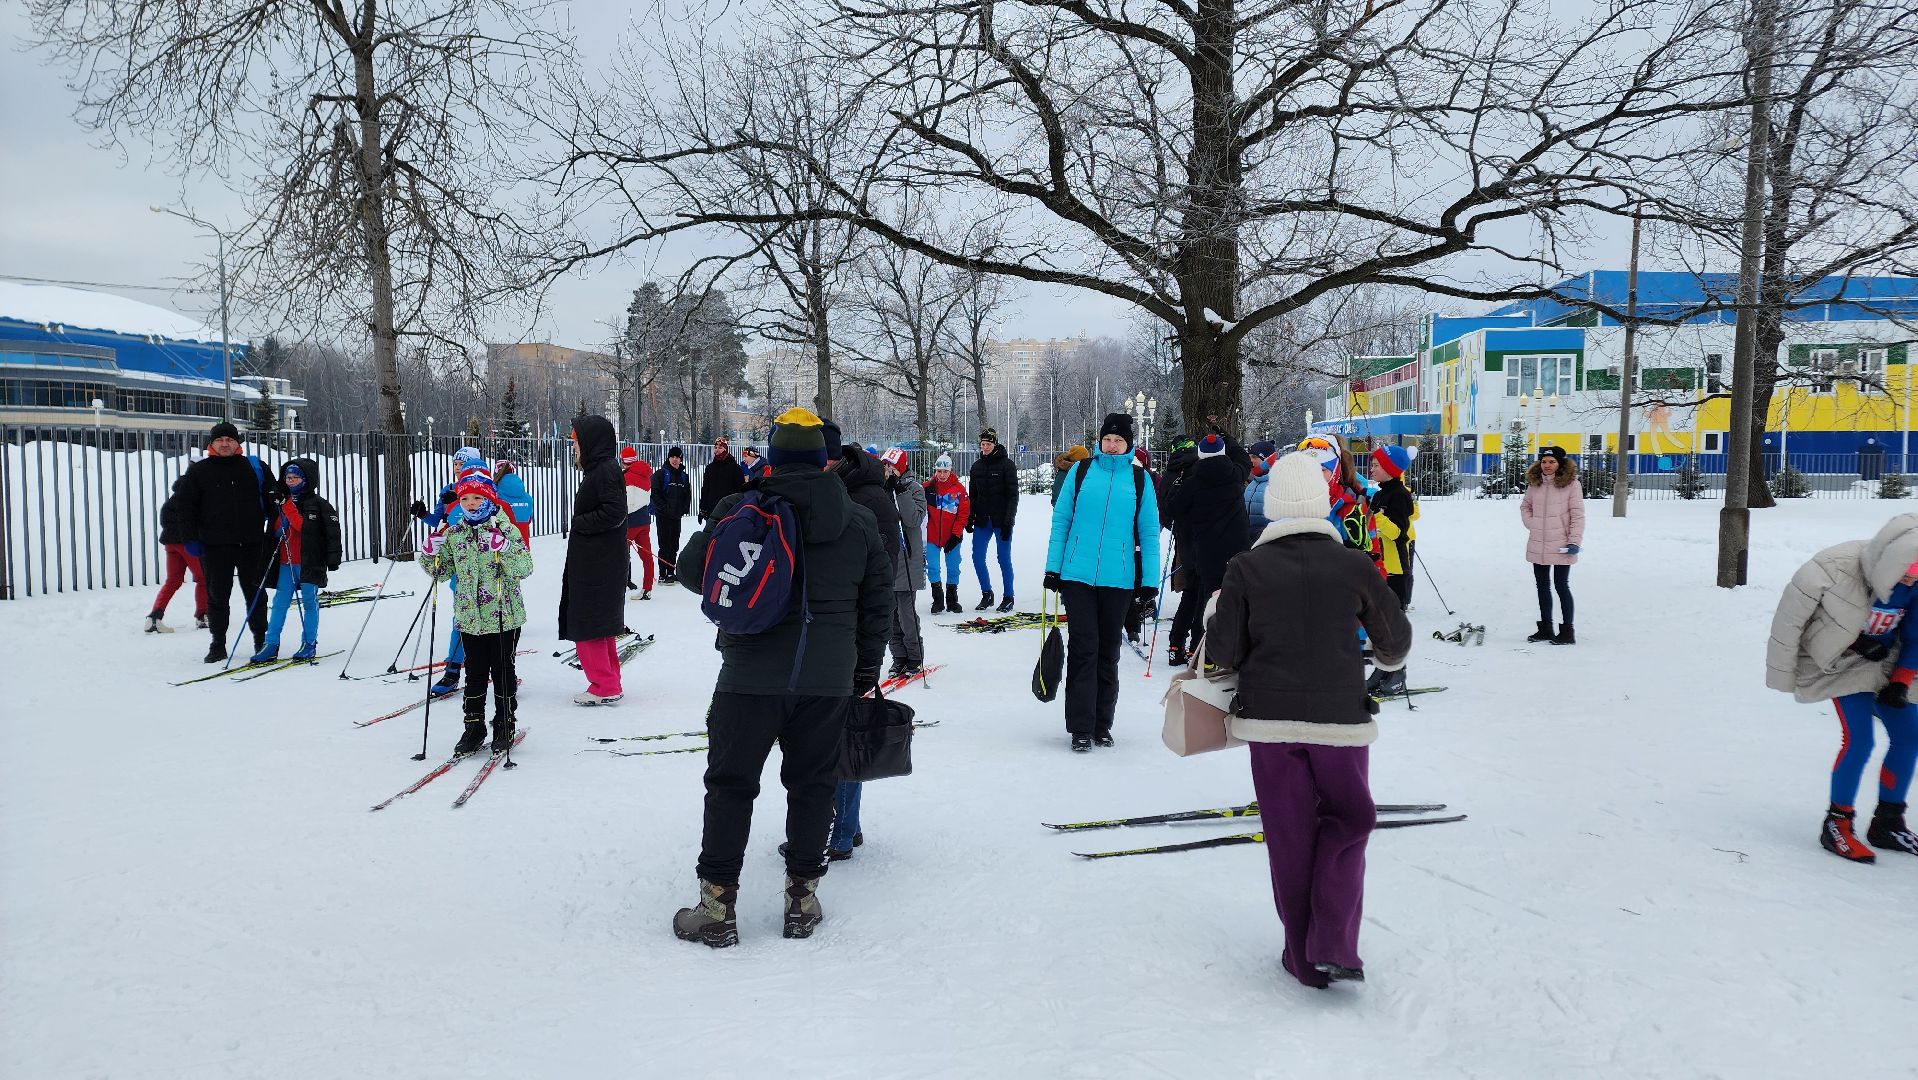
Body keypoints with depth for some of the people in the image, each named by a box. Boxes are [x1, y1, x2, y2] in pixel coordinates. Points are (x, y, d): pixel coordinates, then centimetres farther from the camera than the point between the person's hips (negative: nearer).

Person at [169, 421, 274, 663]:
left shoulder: (255, 467, 6)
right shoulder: (198, 471, 3)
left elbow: (272, 499, 11)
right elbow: (185, 506, 4)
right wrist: (190, 538, -3)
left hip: (252, 543, 1)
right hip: (215, 545, -1)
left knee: (255, 594, 8)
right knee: (217, 597, 4)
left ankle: (262, 640, 19)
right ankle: (218, 645, 13)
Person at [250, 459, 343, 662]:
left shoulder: (319, 504, -3)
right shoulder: (283, 504, 13)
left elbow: (333, 532, -5)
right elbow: (275, 531, 21)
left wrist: (333, 558, -8)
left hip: (310, 562, -5)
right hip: (286, 563, 5)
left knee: (309, 602, 3)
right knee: (280, 602, 4)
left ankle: (309, 643, 12)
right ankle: (271, 645, 6)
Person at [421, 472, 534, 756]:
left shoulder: (505, 530, -8)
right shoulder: (453, 534, 7)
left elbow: (524, 569, -16)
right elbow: (442, 572, 14)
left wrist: (503, 547, -30)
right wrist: (430, 553, -4)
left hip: (504, 616, -4)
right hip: (469, 618, 4)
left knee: (502, 671, 7)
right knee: (475, 672, 11)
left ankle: (505, 725, 18)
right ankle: (474, 726, 21)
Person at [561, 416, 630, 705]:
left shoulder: (607, 470, -15)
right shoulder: (598, 469, 16)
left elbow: (614, 513, -23)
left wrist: (578, 524, -14)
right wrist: (579, 525, 6)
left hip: (599, 564, -10)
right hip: (592, 560, 10)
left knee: (588, 626, -5)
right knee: (600, 625, 16)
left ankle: (604, 687, 1)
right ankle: (609, 684, 24)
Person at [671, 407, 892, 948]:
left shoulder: (739, 511, -5)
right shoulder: (860, 521, 5)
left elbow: (692, 569, 2)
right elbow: (877, 604, 10)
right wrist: (866, 671, 20)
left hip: (751, 673, -2)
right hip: (830, 677, 3)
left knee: (731, 782, 8)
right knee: (812, 782, 14)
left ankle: (717, 904, 11)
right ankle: (802, 896, 20)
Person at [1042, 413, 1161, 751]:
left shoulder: (1139, 479, 5)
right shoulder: (1081, 472, 4)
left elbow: (1149, 532, 6)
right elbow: (1060, 521, 5)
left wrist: (1150, 581, 0)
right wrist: (1053, 568, 0)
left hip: (1119, 580, 1)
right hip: (1077, 575, -1)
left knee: (1107, 653, 10)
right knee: (1083, 650, -3)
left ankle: (1102, 726, 20)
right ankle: (1081, 729, 2)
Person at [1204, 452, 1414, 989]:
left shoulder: (1247, 568, -6)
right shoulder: (1353, 565, -4)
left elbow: (1223, 651, -4)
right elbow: (1396, 639, 5)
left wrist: (1214, 618, 16)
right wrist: (1385, 658, 27)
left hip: (1270, 720, 0)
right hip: (1341, 720, 0)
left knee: (1290, 838, 12)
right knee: (1347, 823, 16)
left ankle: (1305, 956, 18)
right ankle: (1334, 945, 5)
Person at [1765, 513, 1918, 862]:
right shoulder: (1831, 570, -32)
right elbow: (1787, 621, -19)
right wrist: (1782, 680, -10)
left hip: (1886, 663, 6)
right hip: (1842, 664, -5)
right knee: (1858, 739, -18)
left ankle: (1888, 822, 19)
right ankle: (1837, 825, -2)